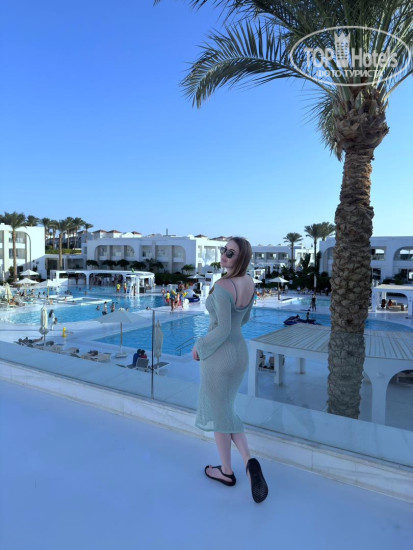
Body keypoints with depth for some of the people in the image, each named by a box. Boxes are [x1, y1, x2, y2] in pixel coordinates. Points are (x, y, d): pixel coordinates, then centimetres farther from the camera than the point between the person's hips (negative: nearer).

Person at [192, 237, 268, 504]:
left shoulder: (222, 287, -25)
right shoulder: (249, 282, 1)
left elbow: (223, 330, -24)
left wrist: (200, 346, -8)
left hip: (218, 355, -8)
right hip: (239, 352, 8)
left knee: (217, 413, 14)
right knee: (224, 409, 24)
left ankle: (227, 471, 33)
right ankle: (250, 461, 9)